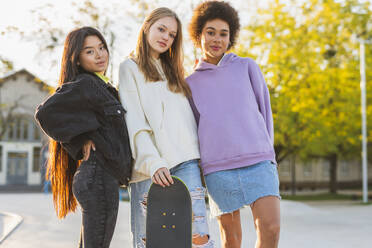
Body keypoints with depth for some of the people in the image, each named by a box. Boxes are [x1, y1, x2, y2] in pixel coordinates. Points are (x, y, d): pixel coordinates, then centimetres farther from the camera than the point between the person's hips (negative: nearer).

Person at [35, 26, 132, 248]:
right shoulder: (84, 85, -11)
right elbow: (45, 113, -21)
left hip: (104, 177, 10)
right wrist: (82, 139, -14)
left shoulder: (101, 86, 18)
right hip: (99, 176, -10)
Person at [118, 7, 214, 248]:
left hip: (185, 161, 4)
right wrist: (152, 163, -18)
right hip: (149, 166, -4)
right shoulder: (131, 67, 8)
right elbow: (134, 124, -5)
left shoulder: (173, 70, 25)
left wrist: (202, 159, 9)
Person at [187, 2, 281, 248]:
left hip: (258, 164, -1)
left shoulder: (247, 67, 13)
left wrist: (265, 155, 10)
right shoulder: (190, 84, 14)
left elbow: (264, 112, 13)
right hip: (217, 170, 1)